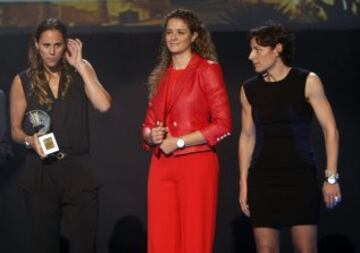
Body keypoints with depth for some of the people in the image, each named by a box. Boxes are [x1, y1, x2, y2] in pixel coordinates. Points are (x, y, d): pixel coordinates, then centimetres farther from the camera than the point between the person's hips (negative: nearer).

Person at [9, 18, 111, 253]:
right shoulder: (23, 81, 3)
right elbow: (15, 129, 10)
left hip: (78, 170, 0)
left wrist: (80, 65, -9)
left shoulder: (80, 72, 4)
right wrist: (30, 140, -12)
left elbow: (104, 105, -11)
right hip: (41, 170, 0)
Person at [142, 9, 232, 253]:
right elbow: (148, 124, 20)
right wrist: (152, 136, -4)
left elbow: (223, 124, -9)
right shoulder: (161, 75, 15)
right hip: (161, 166, 5)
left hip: (196, 164, -5)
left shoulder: (207, 70, -2)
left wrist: (179, 141, -12)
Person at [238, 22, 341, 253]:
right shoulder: (250, 89, 7)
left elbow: (330, 130, -2)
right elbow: (247, 137, 13)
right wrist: (243, 183, 10)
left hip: (301, 176, -3)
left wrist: (331, 177, -8)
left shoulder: (307, 82, -3)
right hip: (262, 178, 3)